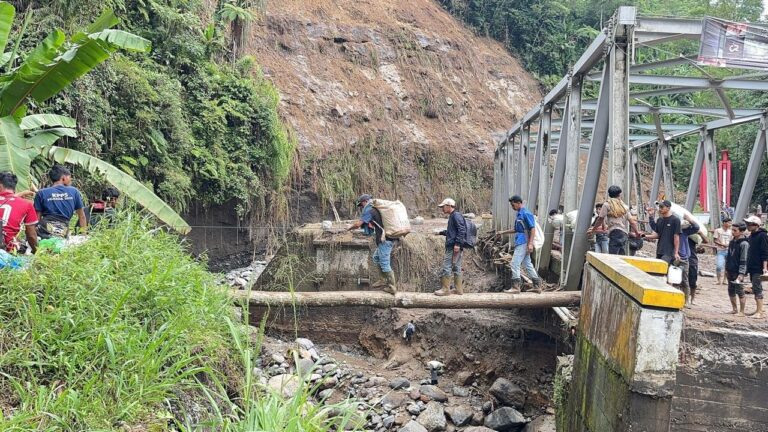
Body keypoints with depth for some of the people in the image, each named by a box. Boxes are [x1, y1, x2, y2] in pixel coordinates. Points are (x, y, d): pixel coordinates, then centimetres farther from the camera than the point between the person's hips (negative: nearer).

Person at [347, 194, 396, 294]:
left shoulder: (369, 210, -9)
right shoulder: (376, 209, 20)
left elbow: (358, 224, -9)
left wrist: (350, 227, 9)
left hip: (384, 240, -10)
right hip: (387, 238, 10)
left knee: (385, 263, -4)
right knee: (376, 258, 22)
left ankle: (392, 287, 2)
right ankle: (383, 280, 27)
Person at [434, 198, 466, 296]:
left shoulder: (456, 215, -10)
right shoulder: (452, 216, 21)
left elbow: (461, 230, -19)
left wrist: (457, 243, -23)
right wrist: (441, 232, 25)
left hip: (454, 247, -10)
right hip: (452, 246, 10)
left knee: (446, 267, -9)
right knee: (456, 267, 11)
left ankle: (445, 289, -6)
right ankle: (459, 289, 15)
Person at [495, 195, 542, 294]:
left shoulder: (526, 214, -13)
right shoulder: (519, 214, 16)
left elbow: (533, 229, -17)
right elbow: (516, 230, 26)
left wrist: (530, 243, -22)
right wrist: (503, 232, 21)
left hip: (523, 243, -10)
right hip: (521, 243, 10)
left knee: (514, 263, -8)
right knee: (527, 264, 12)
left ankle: (515, 286, -3)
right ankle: (537, 286, 17)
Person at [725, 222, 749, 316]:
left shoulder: (744, 244, -14)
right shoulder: (732, 241, 10)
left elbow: (744, 261, -16)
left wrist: (741, 273, -19)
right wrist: (726, 269, 16)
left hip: (738, 272, -8)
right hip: (730, 271, 8)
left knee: (739, 291, -1)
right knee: (731, 291, 13)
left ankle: (741, 312, 9)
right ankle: (735, 309, 25)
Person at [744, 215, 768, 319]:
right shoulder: (751, 236, 14)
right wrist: (748, 266, 20)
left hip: (758, 268, -9)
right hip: (752, 267, 9)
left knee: (757, 289, -9)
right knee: (755, 289, 13)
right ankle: (758, 310, 20)